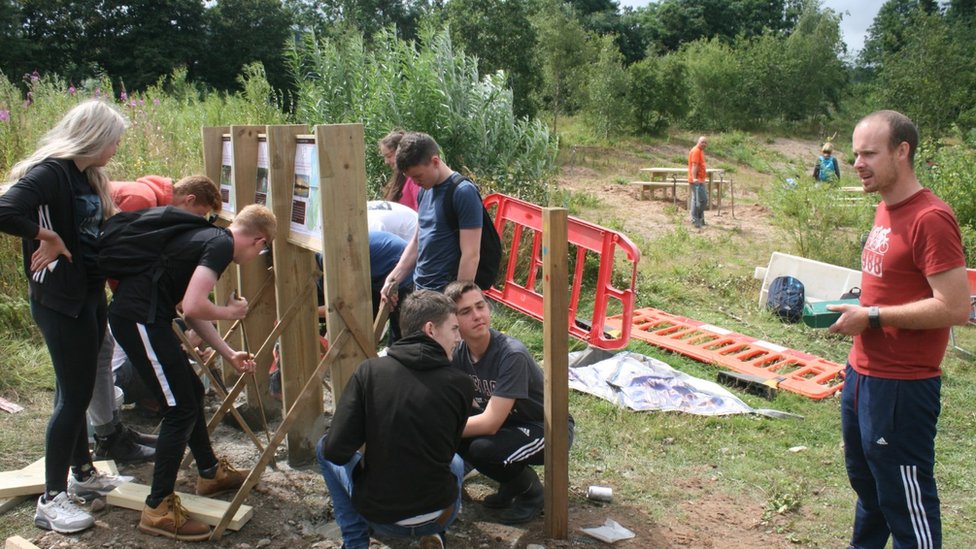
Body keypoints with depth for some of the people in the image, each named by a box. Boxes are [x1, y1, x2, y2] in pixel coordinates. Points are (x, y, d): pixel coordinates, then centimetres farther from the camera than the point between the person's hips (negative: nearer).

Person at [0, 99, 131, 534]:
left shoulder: (89, 176, 10)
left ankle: (83, 474, 35)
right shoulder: (49, 172, -19)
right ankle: (51, 500, 10)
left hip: (90, 294, 9)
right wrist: (48, 237, -20)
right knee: (74, 395, -2)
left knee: (78, 390, 19)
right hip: (60, 299, -9)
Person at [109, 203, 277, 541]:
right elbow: (193, 308, -24)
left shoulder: (210, 238, 18)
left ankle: (210, 473, 37)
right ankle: (158, 510, 4)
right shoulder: (222, 245, -13)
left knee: (192, 392, 21)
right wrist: (231, 312, -4)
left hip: (138, 315, 11)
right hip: (139, 318, -11)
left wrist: (229, 355, 26)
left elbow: (193, 313, 23)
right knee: (181, 410, -5)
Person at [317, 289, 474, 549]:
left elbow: (336, 450, -14)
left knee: (324, 449, 25)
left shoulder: (369, 371, -13)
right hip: (438, 515, 1)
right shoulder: (461, 384, -11)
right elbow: (446, 451, 4)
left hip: (378, 515, -1)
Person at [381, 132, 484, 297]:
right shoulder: (426, 190, 9)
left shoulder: (464, 193, -16)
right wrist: (393, 278, 8)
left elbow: (471, 255, -18)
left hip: (445, 295, -7)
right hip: (419, 289, 7)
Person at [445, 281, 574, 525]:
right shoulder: (459, 353, -9)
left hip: (547, 429, -7)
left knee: (483, 449, -31)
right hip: (509, 422, 7)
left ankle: (531, 492, 0)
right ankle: (512, 481, 8)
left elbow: (490, 423, -31)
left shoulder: (512, 354, -29)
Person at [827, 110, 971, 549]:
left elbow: (955, 308, -24)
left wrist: (872, 317, -19)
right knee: (866, 483, 25)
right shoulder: (886, 210, 10)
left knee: (905, 499, 3)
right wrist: (854, 308, 7)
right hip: (862, 374, 10)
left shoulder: (930, 218, -19)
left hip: (902, 386, -10)